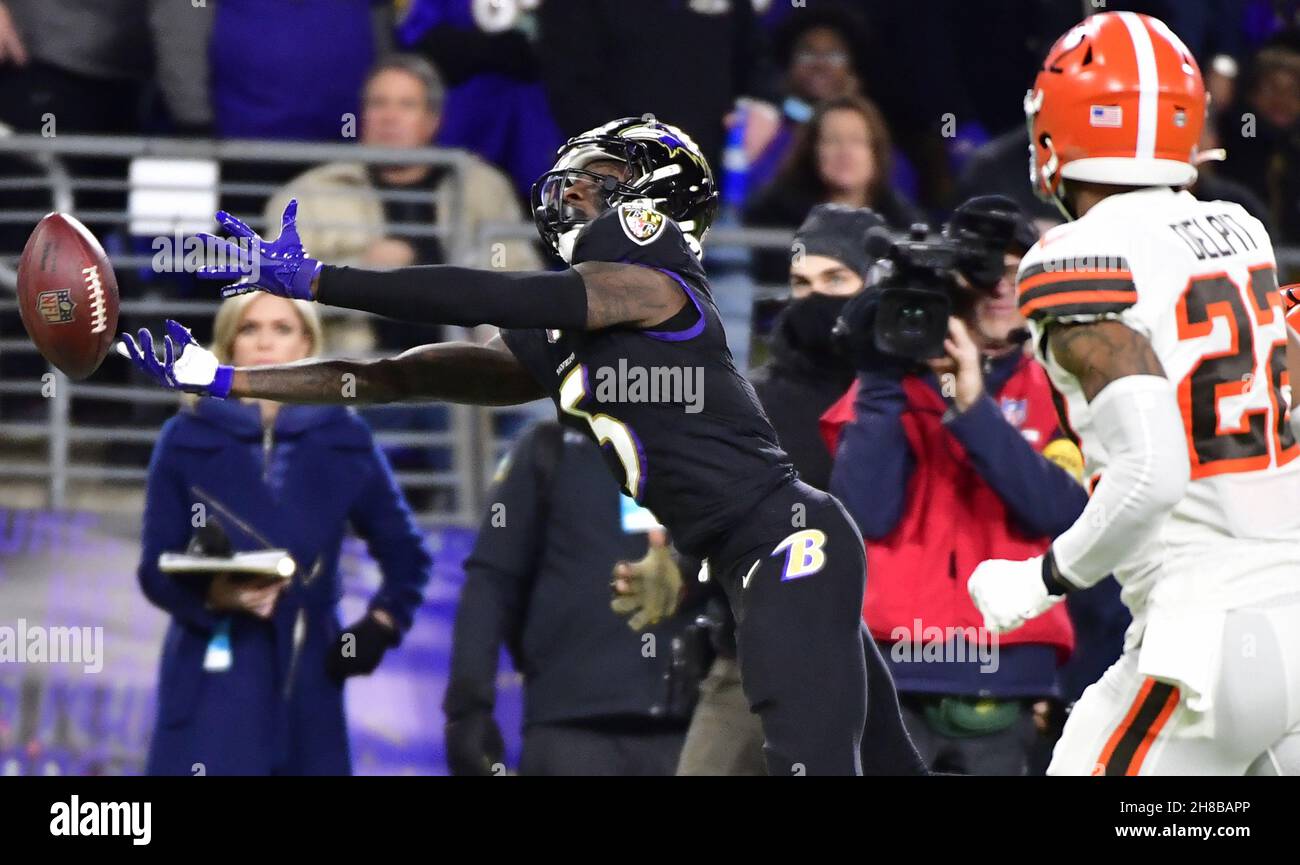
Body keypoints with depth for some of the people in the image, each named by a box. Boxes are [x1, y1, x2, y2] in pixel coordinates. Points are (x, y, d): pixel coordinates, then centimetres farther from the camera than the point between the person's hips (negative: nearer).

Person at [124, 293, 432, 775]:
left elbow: (406, 555, 20)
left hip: (307, 685, 3)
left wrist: (382, 625, 4)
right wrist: (212, 593, -17)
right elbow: (155, 568, 3)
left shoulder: (343, 441, 9)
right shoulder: (188, 440, 4)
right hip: (213, 683, -2)